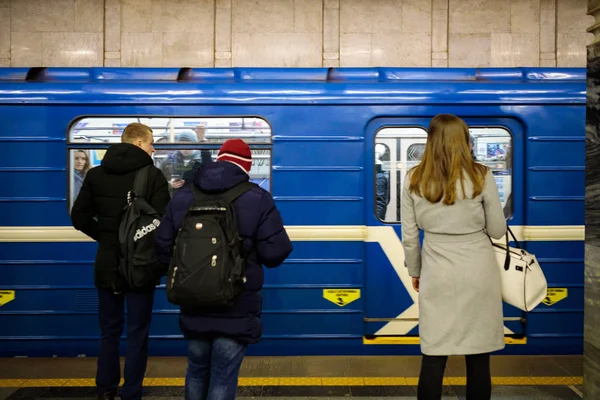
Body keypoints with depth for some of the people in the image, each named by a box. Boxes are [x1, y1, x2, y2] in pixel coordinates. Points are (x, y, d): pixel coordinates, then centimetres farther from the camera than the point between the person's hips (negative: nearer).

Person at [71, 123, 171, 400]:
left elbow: (79, 218, 1)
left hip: (107, 264, 4)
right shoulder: (153, 175, -10)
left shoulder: (96, 174, 2)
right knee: (136, 334, 7)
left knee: (109, 331, 17)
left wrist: (104, 237, 13)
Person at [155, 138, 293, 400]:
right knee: (223, 376, 6)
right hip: (236, 309, -4)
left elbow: (163, 248, 7)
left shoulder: (182, 197, 2)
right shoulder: (258, 199, -11)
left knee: (197, 370, 22)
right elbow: (276, 253, -14)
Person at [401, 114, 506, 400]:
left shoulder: (414, 180, -2)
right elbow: (497, 230, 2)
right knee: (478, 357, 9)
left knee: (433, 356, 7)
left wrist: (414, 271, 17)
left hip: (438, 273, 1)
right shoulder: (481, 176, -6)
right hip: (477, 271, 0)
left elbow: (409, 236, 2)